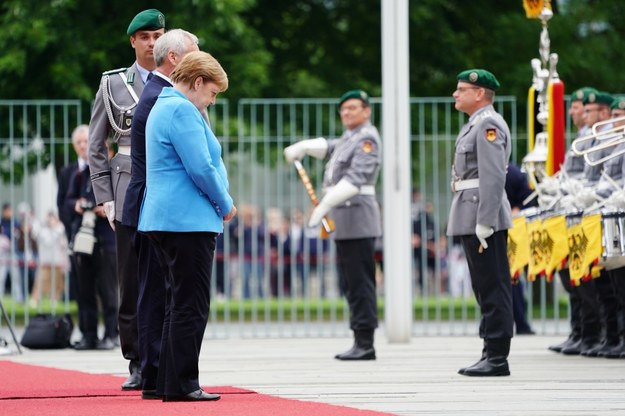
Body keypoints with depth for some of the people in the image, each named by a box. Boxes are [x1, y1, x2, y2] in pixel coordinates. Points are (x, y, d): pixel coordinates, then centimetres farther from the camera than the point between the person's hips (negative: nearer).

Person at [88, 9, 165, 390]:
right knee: (132, 285, 0)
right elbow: (96, 147, 9)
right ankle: (138, 365, 8)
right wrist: (105, 197, 0)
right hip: (130, 198, 0)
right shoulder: (113, 84, 7)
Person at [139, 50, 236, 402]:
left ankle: (170, 382, 17)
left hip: (166, 219, 11)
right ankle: (182, 384, -6)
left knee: (182, 303, 15)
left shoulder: (163, 107, 20)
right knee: (191, 306, -7)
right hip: (189, 221, -11)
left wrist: (221, 203, 16)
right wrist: (226, 204, -5)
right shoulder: (182, 111, -13)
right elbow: (201, 168, -19)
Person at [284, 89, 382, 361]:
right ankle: (359, 342, 12)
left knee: (361, 284, -10)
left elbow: (355, 178, -21)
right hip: (344, 221, 10)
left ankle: (365, 344, -10)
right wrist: (301, 147, -2)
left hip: (357, 216, -10)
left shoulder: (367, 138, -10)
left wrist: (325, 205, -28)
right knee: (352, 284, 10)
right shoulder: (348, 139, 23)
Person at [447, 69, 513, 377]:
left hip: (484, 217, -11)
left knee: (493, 288, -8)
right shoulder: (475, 124, 20)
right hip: (470, 219, 11)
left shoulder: (488, 125, -12)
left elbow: (493, 178, -20)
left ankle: (497, 358, -8)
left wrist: (484, 224, -23)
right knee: (485, 288, 12)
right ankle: (491, 352, 16)